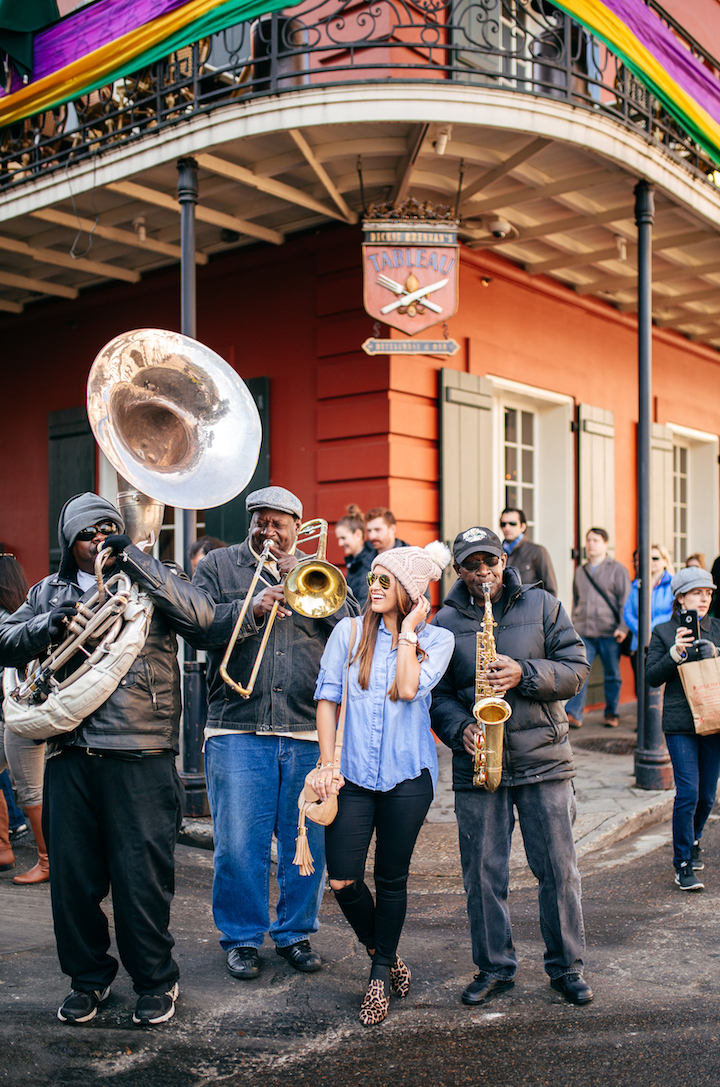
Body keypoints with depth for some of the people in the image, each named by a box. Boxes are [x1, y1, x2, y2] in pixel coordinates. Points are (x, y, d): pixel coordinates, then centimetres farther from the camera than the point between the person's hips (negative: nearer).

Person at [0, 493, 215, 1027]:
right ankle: (89, 977, 30)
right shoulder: (50, 592, 17)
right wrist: (50, 622, -9)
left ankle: (155, 980, 22)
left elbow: (201, 614, -12)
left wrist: (134, 558, -12)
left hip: (141, 754, -3)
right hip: (70, 755, 3)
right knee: (72, 873, 9)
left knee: (142, 876, 2)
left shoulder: (155, 580, 7)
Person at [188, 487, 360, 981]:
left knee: (307, 843, 7)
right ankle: (242, 938, 19)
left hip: (309, 732, 2)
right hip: (239, 730, -2)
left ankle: (296, 932, 25)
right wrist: (252, 611, -14)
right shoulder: (219, 566, 10)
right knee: (239, 843, 1)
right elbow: (197, 627, -3)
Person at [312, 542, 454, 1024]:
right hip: (354, 773, 1)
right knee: (343, 879, -3)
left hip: (407, 773, -1)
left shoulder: (437, 638, 1)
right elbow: (327, 696, 4)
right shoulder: (349, 632, 4)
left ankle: (381, 973, 26)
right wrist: (327, 763, -2)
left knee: (392, 878, 6)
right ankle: (382, 952, 26)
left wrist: (408, 631, -8)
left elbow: (409, 688, -15)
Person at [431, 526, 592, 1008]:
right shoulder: (445, 622, 5)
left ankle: (568, 967, 22)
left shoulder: (543, 605, 4)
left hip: (544, 756, 0)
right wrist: (460, 729, -13)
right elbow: (437, 693, 5)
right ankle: (494, 967, 22)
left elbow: (577, 669, -1)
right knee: (483, 873, 6)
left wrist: (525, 674, -16)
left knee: (559, 869, 5)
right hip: (478, 763, 1)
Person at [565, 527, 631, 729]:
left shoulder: (617, 569, 3)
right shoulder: (580, 571, 16)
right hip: (584, 632, 3)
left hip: (610, 633, -3)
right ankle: (573, 714, -10)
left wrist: (623, 627, -10)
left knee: (612, 674, 7)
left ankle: (612, 713, 19)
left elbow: (625, 600, -1)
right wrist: (574, 625, 18)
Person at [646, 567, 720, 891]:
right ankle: (683, 865, 1)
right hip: (680, 723, -3)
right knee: (688, 792, -10)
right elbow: (652, 677, -3)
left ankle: (693, 840, 38)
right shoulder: (664, 632, 2)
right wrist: (675, 653, -16)